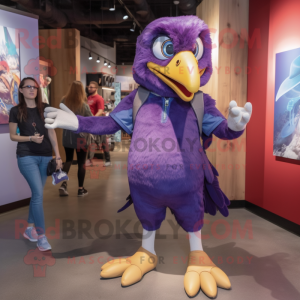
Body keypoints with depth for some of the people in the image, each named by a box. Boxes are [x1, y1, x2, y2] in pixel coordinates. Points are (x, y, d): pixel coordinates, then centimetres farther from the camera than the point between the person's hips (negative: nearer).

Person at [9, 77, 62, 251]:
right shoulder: (16, 111, -1)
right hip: (26, 157, -3)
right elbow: (12, 136, 3)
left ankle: (30, 229, 27)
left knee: (36, 193, 11)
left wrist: (58, 155, 3)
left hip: (45, 156, 4)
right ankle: (41, 236, -4)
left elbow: (52, 133, 7)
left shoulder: (45, 109, 6)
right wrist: (31, 138, -14)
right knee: (38, 193, -13)